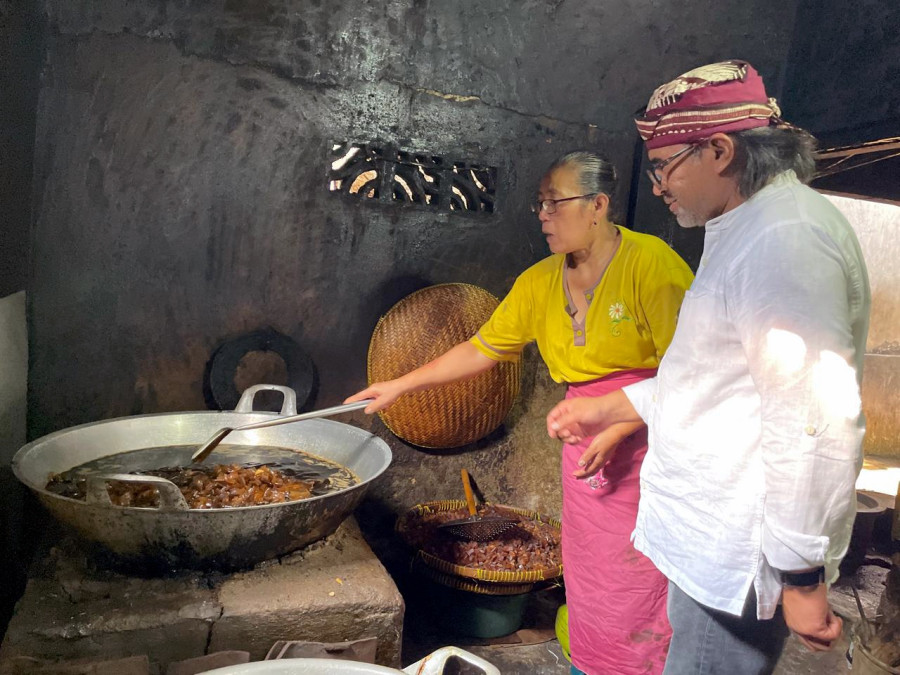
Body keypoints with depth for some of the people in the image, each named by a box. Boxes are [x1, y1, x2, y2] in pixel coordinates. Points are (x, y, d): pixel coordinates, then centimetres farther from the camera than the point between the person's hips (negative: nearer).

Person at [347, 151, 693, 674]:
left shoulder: (650, 262, -14)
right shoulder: (540, 282, 4)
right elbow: (481, 350, 8)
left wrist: (618, 427, -21)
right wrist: (399, 386, 5)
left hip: (652, 437, -5)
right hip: (588, 442, 6)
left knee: (639, 585, 1)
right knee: (588, 577, 14)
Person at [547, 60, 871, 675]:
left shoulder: (786, 238, -23)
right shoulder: (747, 230, 12)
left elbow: (814, 425, -27)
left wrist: (803, 575, -21)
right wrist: (607, 409, 17)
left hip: (738, 556, -10)